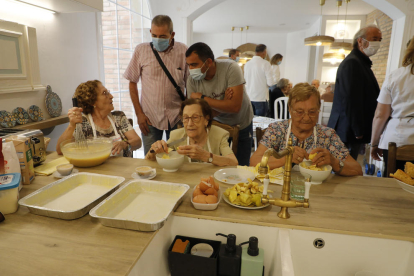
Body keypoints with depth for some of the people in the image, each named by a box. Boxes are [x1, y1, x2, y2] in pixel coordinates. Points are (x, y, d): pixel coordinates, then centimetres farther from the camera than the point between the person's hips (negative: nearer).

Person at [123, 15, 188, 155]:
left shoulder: (183, 51, -2)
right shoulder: (141, 50, 0)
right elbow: (132, 83, 5)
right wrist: (139, 113, -1)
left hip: (177, 117, 0)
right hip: (149, 117, 1)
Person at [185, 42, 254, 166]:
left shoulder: (231, 68, -26)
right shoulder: (192, 81, -16)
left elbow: (235, 107, -33)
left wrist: (202, 98, -28)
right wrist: (224, 102, -33)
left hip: (241, 125, -2)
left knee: (240, 167, 7)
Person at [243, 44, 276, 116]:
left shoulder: (247, 64, 6)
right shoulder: (265, 63, -10)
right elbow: (270, 83, -11)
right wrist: (276, 84, 10)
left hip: (249, 97, 5)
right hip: (261, 98, -5)